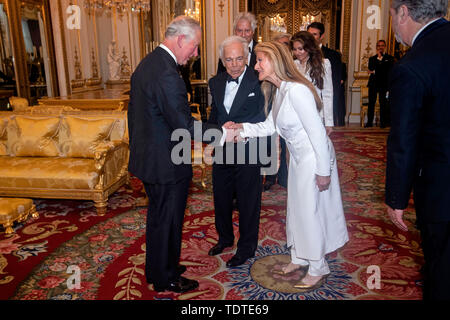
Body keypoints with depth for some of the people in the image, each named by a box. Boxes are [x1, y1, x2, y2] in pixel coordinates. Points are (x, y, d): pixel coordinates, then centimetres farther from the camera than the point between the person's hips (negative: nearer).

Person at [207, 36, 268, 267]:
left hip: (247, 152, -6)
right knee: (221, 197, 20)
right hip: (222, 152, 6)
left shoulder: (258, 81, -13)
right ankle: (225, 237, 44)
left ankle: (246, 247, 30)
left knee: (248, 202, 9)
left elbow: (262, 118, -16)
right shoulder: (216, 82, 5)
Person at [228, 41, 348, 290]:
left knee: (311, 210, 4)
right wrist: (242, 127, -5)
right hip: (298, 158, 9)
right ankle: (299, 259, 38)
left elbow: (317, 132, -25)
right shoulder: (278, 91, 5)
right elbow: (269, 126, 8)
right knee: (296, 208, 19)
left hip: (313, 158, -9)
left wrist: (323, 171, -21)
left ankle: (318, 269, 25)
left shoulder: (296, 90, -25)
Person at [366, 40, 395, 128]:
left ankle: (383, 123, -2)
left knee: (383, 103, -6)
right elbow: (370, 69, 2)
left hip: (384, 84, -2)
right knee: (371, 103, 0)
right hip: (373, 83, 2)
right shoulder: (372, 58, 18)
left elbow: (390, 70, 0)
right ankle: (369, 122, 3)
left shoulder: (389, 58, 10)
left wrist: (375, 72, -2)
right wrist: (378, 57, -2)